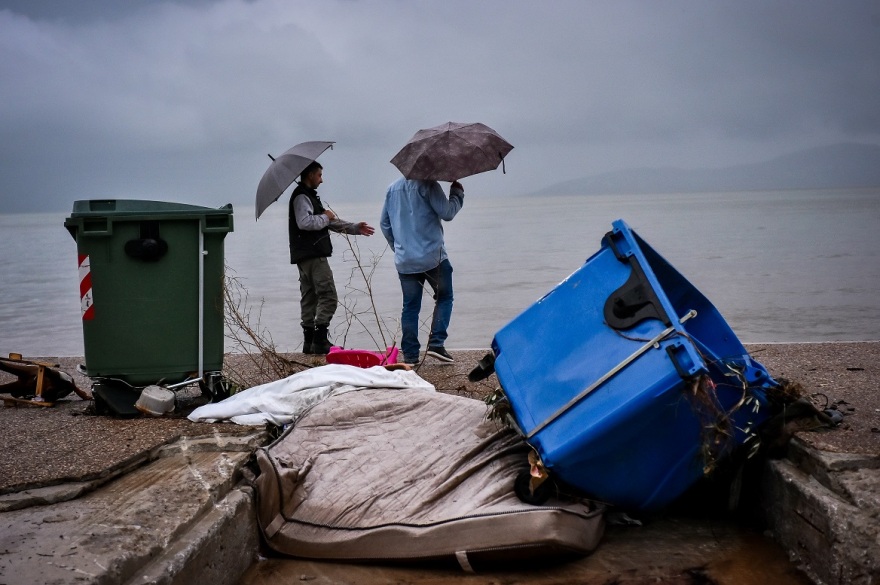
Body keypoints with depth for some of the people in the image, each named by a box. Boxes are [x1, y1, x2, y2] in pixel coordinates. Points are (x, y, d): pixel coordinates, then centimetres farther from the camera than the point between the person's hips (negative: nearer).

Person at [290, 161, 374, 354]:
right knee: (328, 296, -11)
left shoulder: (308, 196, 23)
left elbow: (331, 222, 26)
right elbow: (305, 222, -26)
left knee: (309, 298, 11)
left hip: (306, 256, 11)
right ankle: (320, 340, -14)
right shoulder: (301, 197, -10)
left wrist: (355, 228, 19)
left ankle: (309, 342, 14)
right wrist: (325, 217, -11)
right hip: (313, 256, -11)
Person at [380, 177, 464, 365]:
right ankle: (436, 343, -2)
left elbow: (384, 224, 17)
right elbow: (447, 213, -11)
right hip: (432, 256, -5)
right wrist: (457, 193, 5)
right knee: (444, 298, 10)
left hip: (404, 261, 5)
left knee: (410, 306, 8)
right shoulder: (428, 185, -9)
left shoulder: (393, 188, 12)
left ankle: (410, 354, 6)